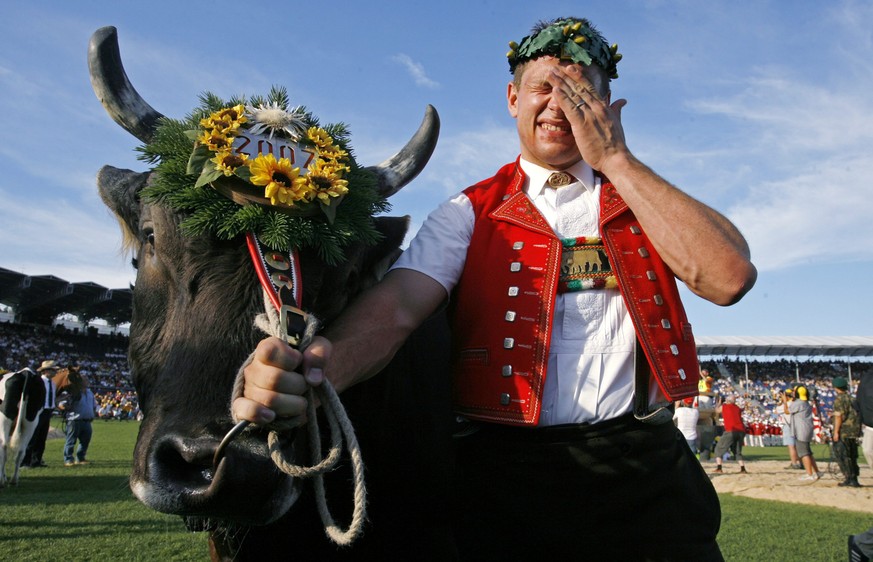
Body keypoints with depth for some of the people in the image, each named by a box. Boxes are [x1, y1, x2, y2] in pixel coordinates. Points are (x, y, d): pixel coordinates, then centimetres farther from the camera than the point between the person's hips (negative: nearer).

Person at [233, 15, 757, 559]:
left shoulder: (642, 191, 11)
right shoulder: (471, 212, 6)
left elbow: (730, 277, -7)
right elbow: (398, 304, -11)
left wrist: (615, 158, -6)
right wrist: (320, 368, -32)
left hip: (643, 469, 2)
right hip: (508, 471, -1)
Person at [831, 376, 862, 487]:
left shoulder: (839, 399, -11)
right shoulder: (851, 398, 15)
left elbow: (839, 416, -17)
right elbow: (854, 414, 19)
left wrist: (836, 432, -16)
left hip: (844, 431, -9)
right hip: (854, 431, 9)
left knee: (841, 455, -4)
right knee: (852, 456, 14)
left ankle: (849, 479, -8)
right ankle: (853, 479, 17)